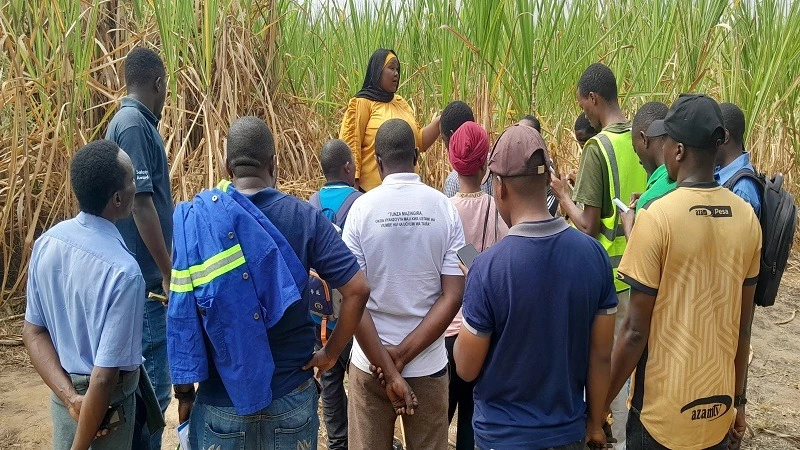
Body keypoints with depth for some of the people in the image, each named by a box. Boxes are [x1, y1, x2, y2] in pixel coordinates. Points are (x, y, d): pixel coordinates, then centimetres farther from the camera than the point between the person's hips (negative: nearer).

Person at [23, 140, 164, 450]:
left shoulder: (47, 242, -8)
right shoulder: (123, 271, -30)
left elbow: (33, 332, -2)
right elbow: (104, 378, -27)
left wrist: (70, 396, -8)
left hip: (65, 394, 6)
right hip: (104, 406, -6)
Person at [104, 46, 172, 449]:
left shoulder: (135, 122, 13)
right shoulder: (134, 125, -17)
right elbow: (140, 204, -21)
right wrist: (168, 273, -17)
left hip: (144, 276, 10)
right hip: (145, 278, -10)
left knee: (149, 379, 19)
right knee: (153, 385, -3)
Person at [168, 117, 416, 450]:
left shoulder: (196, 216, -9)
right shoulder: (304, 216, -9)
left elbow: (182, 311, -9)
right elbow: (357, 289, -13)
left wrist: (184, 391, 0)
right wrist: (330, 354, 0)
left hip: (220, 399, 0)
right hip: (291, 397, 0)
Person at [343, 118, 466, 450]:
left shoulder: (363, 207, -8)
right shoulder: (444, 207, -5)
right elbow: (453, 296, -10)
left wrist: (382, 360, -9)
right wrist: (404, 354, -9)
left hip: (370, 364, -1)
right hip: (428, 364, 1)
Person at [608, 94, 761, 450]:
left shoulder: (657, 217, -18)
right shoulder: (746, 217, -2)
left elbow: (636, 330, -16)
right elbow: (742, 325, 6)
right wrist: (738, 400, 17)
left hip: (663, 411, -5)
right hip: (719, 408, 5)